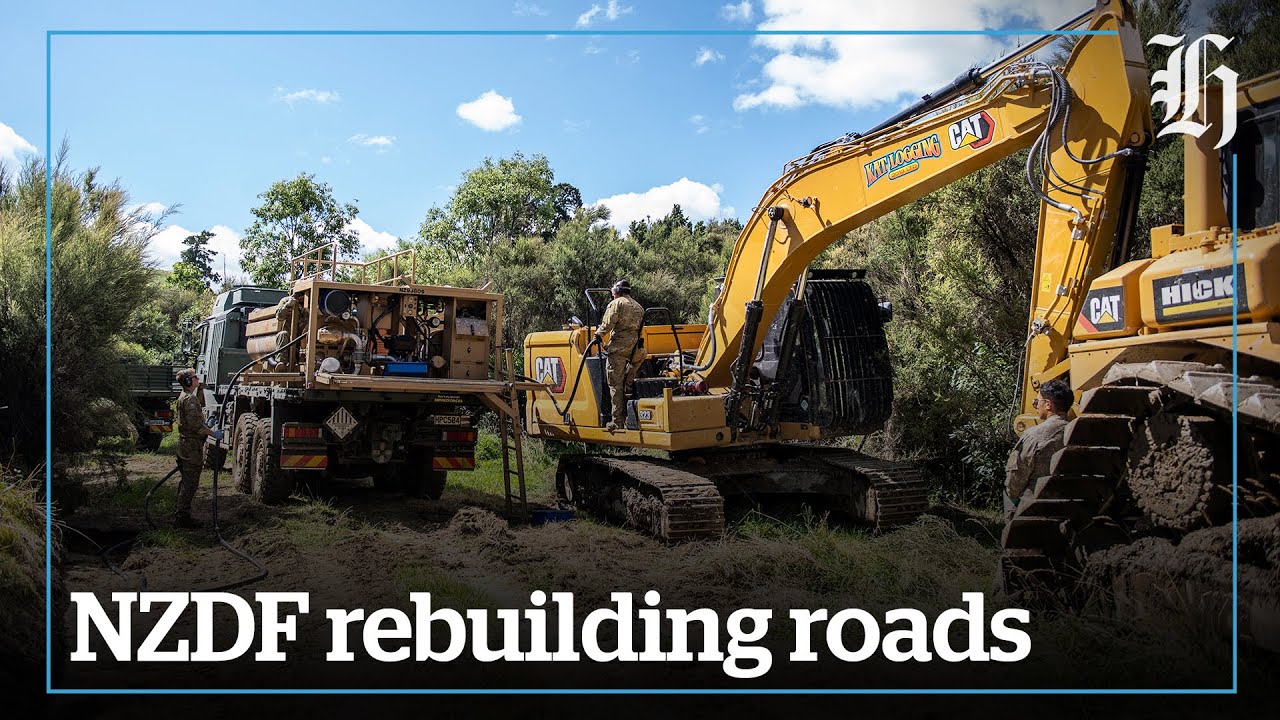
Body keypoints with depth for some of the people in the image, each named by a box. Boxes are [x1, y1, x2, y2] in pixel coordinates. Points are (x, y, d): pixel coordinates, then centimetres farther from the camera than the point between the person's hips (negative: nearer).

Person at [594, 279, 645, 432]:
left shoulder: (616, 303, 0)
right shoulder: (638, 307, 23)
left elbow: (607, 324, -11)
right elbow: (640, 328, 18)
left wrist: (598, 334, 4)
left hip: (619, 347, -7)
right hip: (636, 349, 7)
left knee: (615, 385, -3)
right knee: (629, 384, 16)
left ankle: (618, 422, -4)